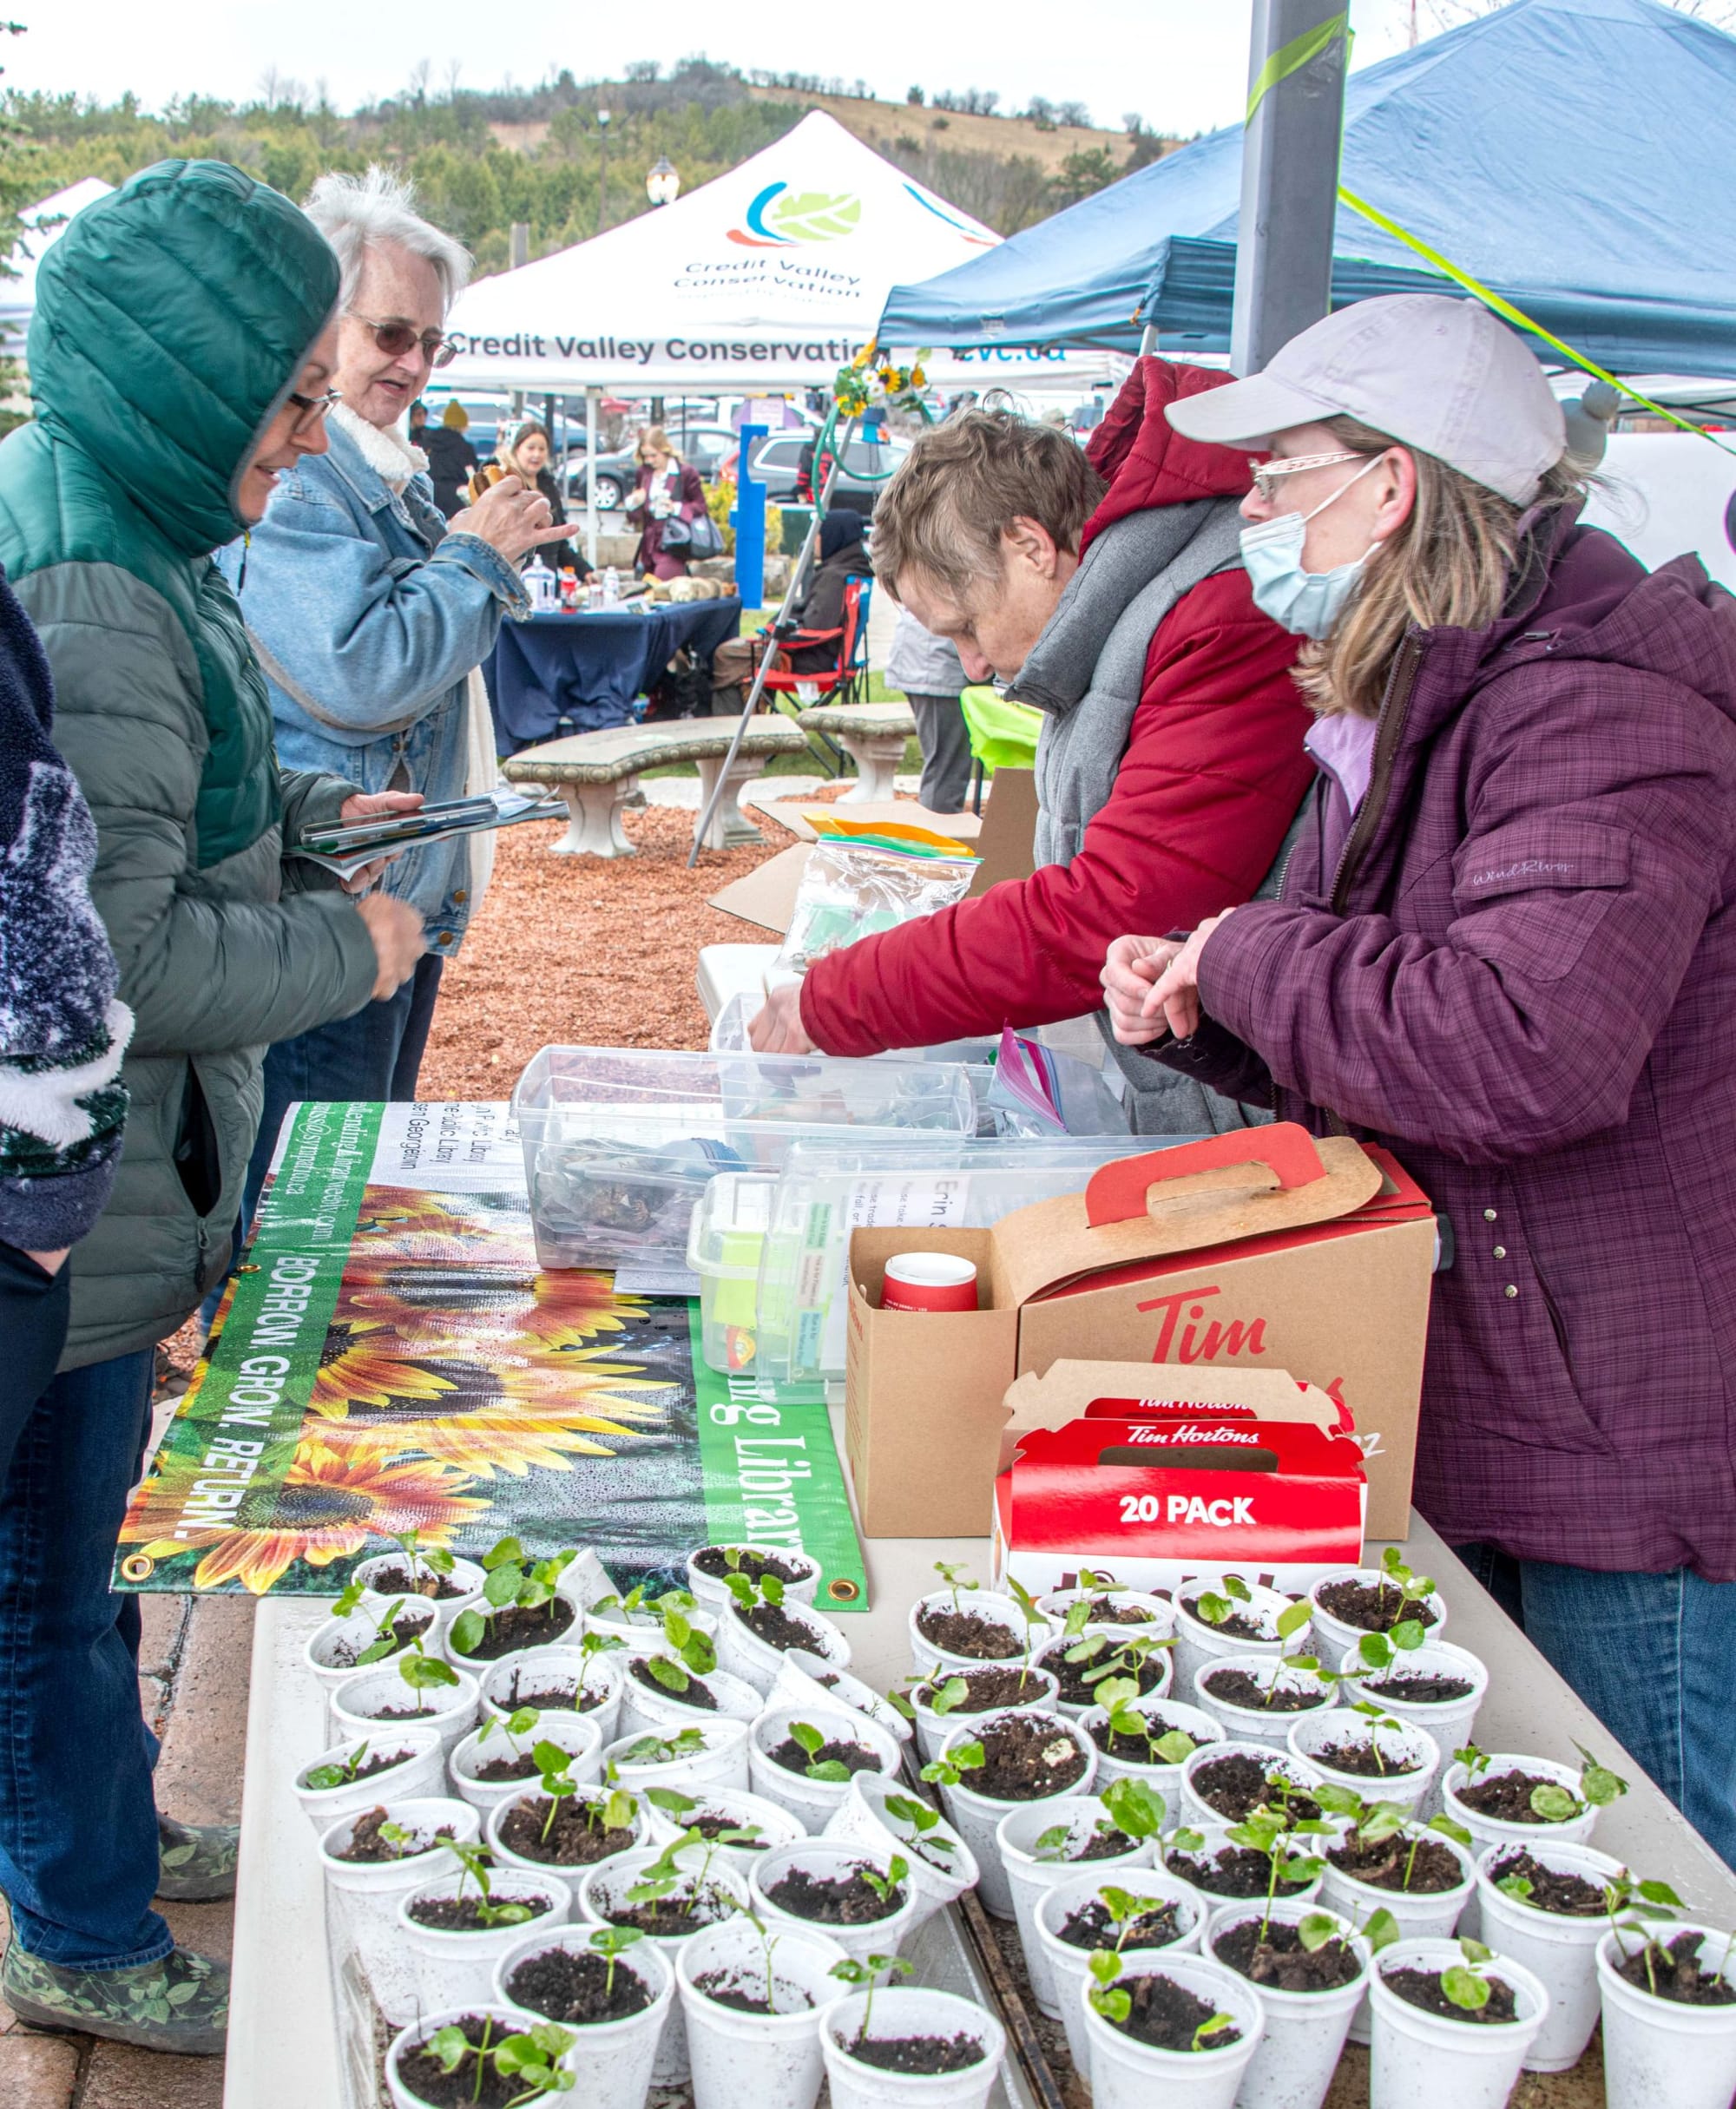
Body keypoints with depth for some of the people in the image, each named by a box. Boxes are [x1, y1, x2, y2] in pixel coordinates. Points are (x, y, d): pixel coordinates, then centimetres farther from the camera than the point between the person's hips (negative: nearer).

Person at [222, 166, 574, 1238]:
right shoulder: (283, 475, -18)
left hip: (402, 895, 11)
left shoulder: (383, 467, 16)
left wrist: (493, 552, 12)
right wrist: (473, 555, -14)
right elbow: (355, 676, -25)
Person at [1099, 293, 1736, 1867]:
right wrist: (1201, 1015, 2)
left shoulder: (1599, 715, -20)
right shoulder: (1406, 719, 13)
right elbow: (1360, 1065, 23)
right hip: (1469, 1430, 10)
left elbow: (1519, 1053, -35)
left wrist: (1254, 956, -19)